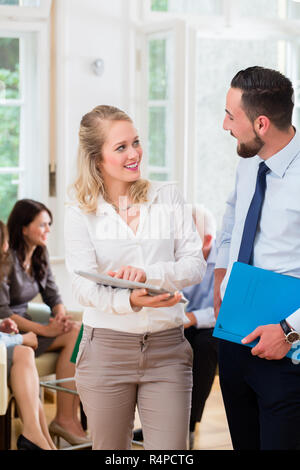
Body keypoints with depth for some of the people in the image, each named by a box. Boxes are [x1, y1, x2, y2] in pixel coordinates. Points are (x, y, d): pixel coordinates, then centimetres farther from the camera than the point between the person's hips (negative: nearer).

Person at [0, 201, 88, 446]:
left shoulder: (40, 255, 9)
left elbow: (53, 295, 13)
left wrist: (61, 316, -11)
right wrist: (44, 329, -22)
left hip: (24, 323, 8)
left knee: (78, 332, -16)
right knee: (74, 336, -23)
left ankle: (70, 416, -18)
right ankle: (64, 418, -19)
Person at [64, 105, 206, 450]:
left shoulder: (168, 197, 7)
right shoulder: (81, 213, 2)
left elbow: (195, 265, -2)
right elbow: (83, 286, -10)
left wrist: (147, 274, -21)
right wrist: (130, 301, -29)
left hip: (167, 348, 1)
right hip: (107, 349, -1)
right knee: (110, 449, 11)